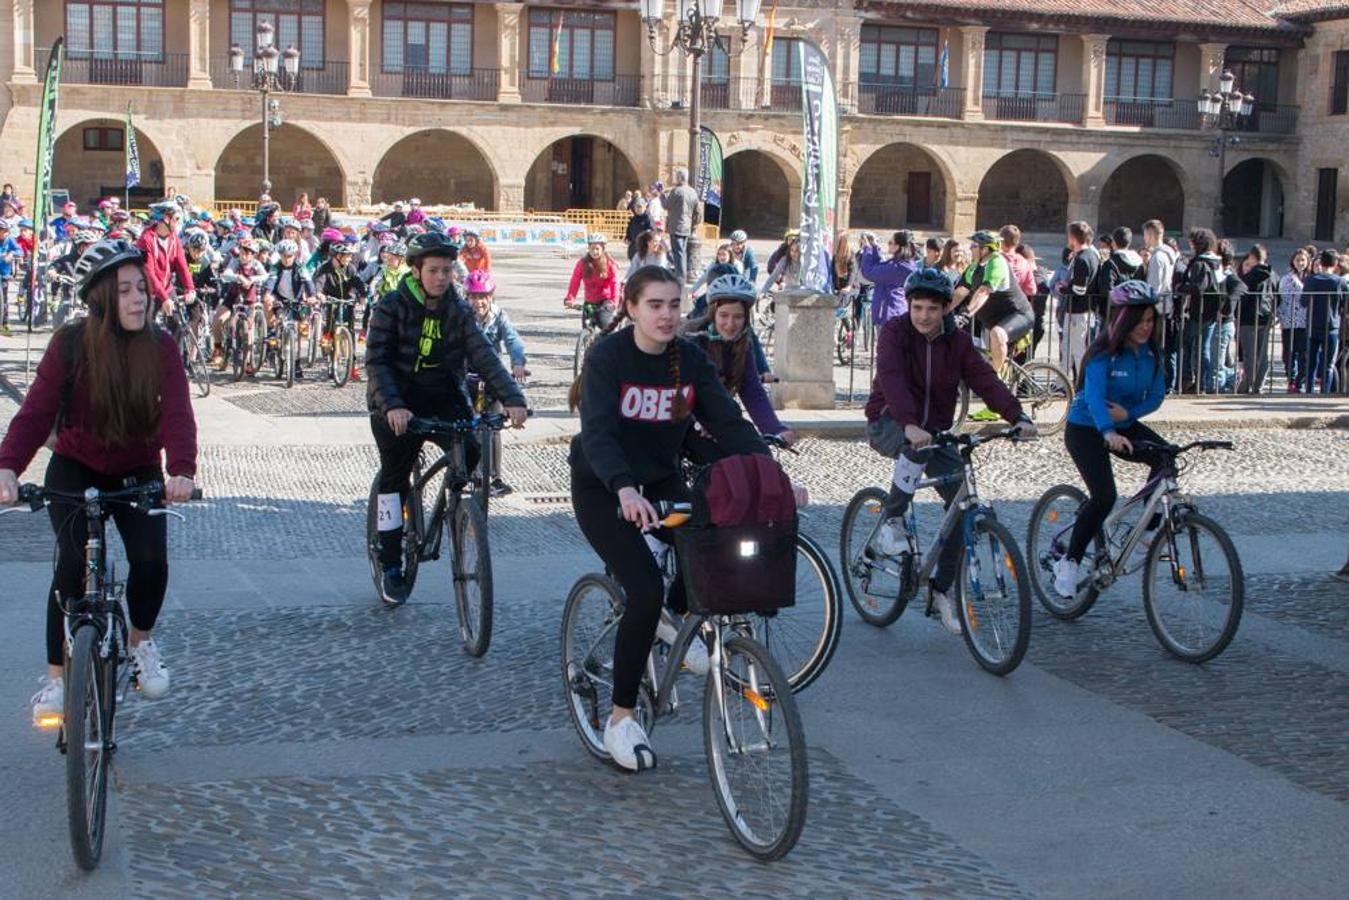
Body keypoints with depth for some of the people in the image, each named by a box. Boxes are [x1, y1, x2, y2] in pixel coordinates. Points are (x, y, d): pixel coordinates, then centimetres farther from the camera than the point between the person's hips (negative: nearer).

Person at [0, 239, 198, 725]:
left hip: (137, 473, 1)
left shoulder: (160, 347, -14)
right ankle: (56, 679, -5)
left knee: (152, 560, -18)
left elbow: (176, 413, -25)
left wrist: (182, 471, -45)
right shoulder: (70, 344, -16)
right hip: (74, 469, -1)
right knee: (73, 562, -20)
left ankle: (141, 641, 14)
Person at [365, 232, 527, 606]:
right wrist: (392, 406, -35)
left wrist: (512, 398, -26)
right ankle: (390, 566, 6)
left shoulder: (458, 309, 0)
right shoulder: (392, 306, -10)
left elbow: (483, 356, -10)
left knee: (469, 451, -22)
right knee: (394, 474, -6)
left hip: (442, 398, 3)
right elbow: (376, 361, -18)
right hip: (396, 403, -2)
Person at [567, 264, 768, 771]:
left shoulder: (689, 360, -6)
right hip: (602, 486, -5)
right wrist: (624, 489, -51)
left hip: (659, 477, 5)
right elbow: (598, 433, -33)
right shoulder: (608, 357, -20)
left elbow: (729, 422, -12)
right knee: (645, 589, -20)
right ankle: (621, 719, -6)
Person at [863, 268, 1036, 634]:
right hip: (890, 425, -5)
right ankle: (891, 522, -20)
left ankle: (943, 589, 6)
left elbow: (985, 380, -13)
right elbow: (891, 379, -31)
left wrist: (1018, 417, -30)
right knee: (918, 448, -39)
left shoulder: (957, 341, -1)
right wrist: (910, 425, -48)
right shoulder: (894, 332, -14)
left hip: (935, 428, 5)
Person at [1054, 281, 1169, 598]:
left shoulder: (1151, 352, -3)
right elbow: (1094, 395, -36)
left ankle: (1146, 535, -5)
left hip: (1124, 426, 6)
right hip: (1086, 429, -6)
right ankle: (1069, 563, -5)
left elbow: (1156, 396, 0)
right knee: (1104, 496, -22)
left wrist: (1128, 412, -21)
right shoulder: (1103, 353, -22)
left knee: (1166, 458, -21)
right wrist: (1108, 432, -54)